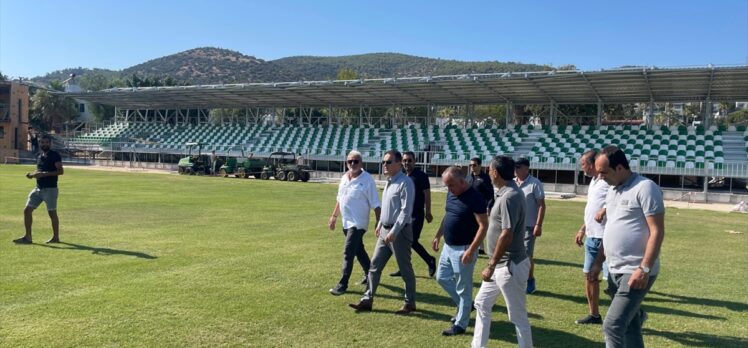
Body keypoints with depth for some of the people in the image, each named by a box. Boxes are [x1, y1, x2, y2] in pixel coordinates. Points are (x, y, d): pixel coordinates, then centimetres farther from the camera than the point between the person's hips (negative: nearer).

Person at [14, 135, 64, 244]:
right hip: (38, 188, 8)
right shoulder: (38, 155, 13)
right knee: (27, 210, 4)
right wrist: (32, 174, 2)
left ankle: (56, 237, 14)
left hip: (50, 189, -7)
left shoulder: (54, 155, -9)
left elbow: (61, 171, -18)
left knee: (52, 213, 1)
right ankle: (28, 237, 12)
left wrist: (44, 174, -24)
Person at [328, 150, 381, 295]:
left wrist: (378, 222, -17)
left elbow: (375, 204, -13)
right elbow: (340, 199, 19)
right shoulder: (344, 178, 8)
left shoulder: (367, 180, -13)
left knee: (348, 253, -9)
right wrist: (334, 216, 20)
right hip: (346, 222, 7)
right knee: (358, 250, 19)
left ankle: (342, 284, -3)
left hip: (358, 223, -7)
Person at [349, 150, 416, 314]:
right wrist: (380, 225, 19)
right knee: (375, 265, 10)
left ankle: (410, 303, 19)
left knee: (405, 269, 5)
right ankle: (367, 300, 17)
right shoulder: (389, 182, 12)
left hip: (399, 231, -9)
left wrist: (394, 232, -24)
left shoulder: (405, 183, -17)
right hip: (385, 230, 9)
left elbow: (406, 211, -22)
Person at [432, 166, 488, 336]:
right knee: (442, 277, 19)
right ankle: (465, 305, 36)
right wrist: (438, 236, 16)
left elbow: (483, 226, -22)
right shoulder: (451, 193, 5)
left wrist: (471, 250, -26)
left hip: (463, 249, -9)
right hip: (448, 246, 9)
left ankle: (460, 324, 15)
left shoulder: (474, 198, -21)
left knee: (463, 287, 3)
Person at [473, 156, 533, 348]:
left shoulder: (510, 197, -22)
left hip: (509, 266, -11)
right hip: (501, 265, 11)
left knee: (518, 317, 2)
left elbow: (507, 235, -27)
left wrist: (491, 265, -23)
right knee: (482, 303, 20)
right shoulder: (507, 193, 9)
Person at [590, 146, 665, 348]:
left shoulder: (645, 188, -13)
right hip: (615, 271, 9)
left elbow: (657, 232, -17)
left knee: (612, 326, -12)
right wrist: (598, 264, 17)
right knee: (629, 327, 17)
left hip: (635, 273, -9)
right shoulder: (612, 190, 13)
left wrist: (644, 269, -21)